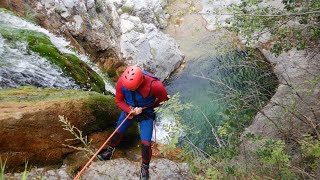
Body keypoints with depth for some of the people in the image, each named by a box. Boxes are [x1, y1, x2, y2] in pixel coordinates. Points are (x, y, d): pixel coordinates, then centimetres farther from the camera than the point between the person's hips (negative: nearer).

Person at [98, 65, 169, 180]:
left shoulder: (154, 85, -36)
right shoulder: (121, 82, -26)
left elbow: (164, 98, -14)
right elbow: (119, 101, -9)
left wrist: (145, 108, -9)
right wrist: (130, 110, -27)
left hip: (146, 114, -3)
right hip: (129, 110, 3)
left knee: (146, 143, -7)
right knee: (118, 132, 15)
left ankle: (145, 167, 19)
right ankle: (110, 150, 46)